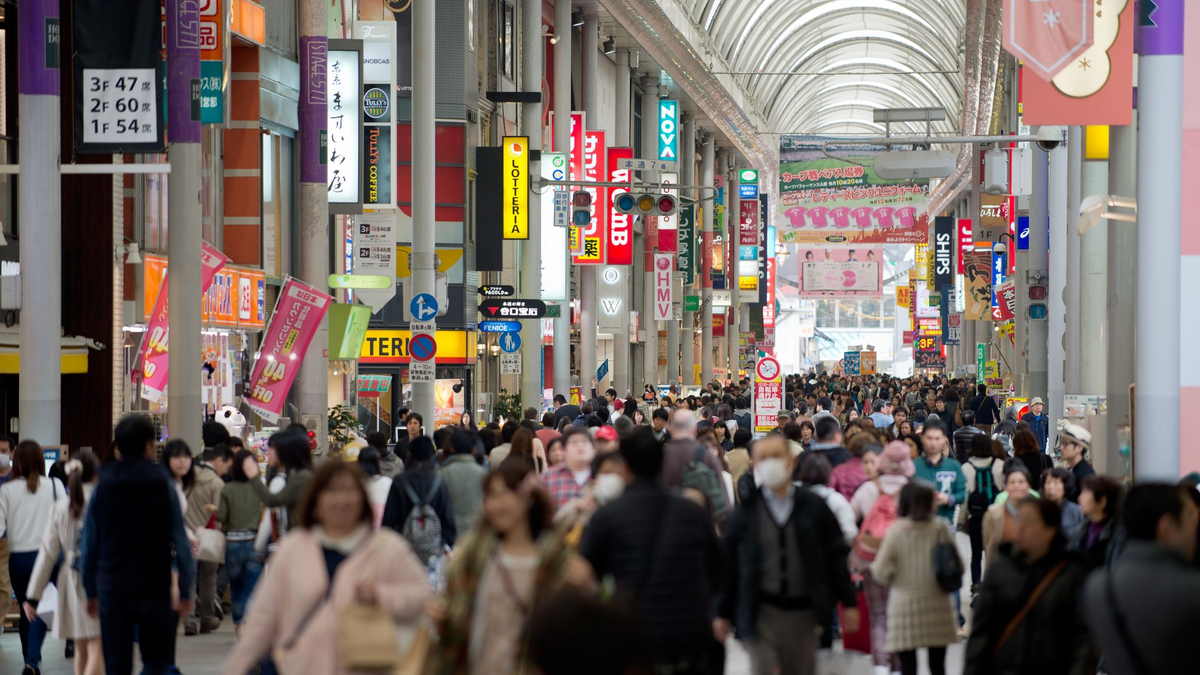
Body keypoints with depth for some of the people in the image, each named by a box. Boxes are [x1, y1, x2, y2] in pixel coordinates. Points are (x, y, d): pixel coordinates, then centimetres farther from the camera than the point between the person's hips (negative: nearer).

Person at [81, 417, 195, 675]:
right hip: (155, 587, -2)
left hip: (112, 588, 2)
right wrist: (186, 591, 0)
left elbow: (89, 546, 5)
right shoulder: (163, 486, -3)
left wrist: (90, 592, 13)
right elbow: (180, 542, -5)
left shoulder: (103, 487, 4)